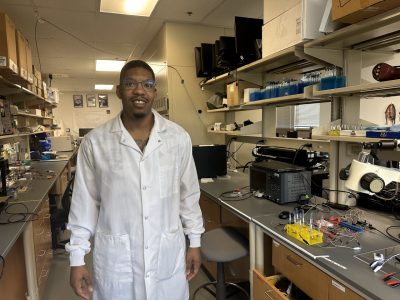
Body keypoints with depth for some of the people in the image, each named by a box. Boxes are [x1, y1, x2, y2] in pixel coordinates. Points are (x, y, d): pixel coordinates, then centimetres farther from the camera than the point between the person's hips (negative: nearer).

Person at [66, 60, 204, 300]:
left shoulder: (178, 137, -5)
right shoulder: (95, 142, -7)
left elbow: (189, 194, 2)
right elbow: (85, 203, -1)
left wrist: (195, 242, 5)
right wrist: (77, 258, 1)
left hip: (168, 254, 1)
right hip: (115, 258, 0)